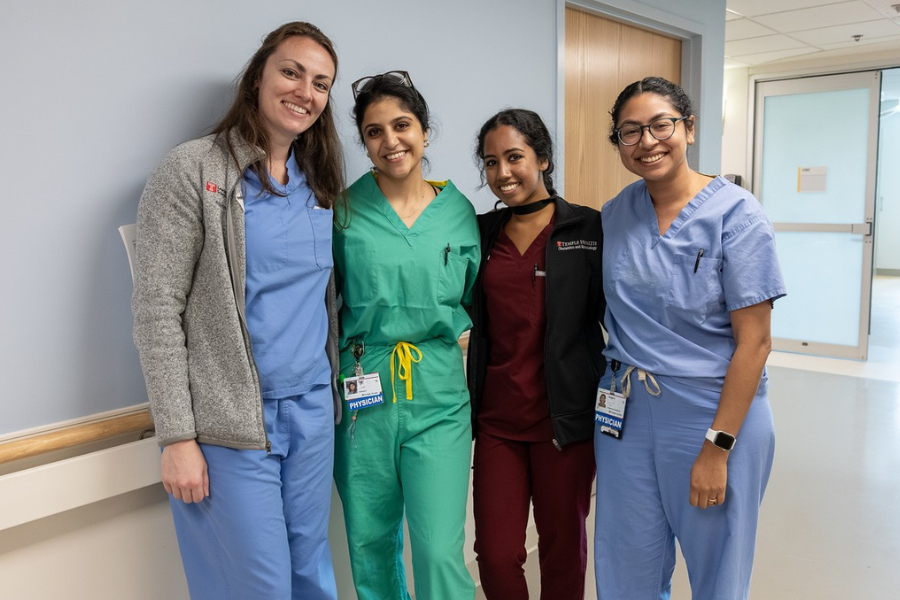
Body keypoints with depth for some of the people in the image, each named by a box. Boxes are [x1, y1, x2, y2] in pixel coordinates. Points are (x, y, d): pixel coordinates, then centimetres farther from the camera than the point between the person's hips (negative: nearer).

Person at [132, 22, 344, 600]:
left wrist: (335, 391, 10)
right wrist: (178, 437, -13)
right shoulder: (192, 172, -8)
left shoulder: (320, 182, 10)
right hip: (231, 424, -5)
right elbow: (158, 310, -11)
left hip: (314, 412, 6)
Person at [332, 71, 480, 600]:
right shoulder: (344, 209, 0)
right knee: (372, 546, 13)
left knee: (440, 552, -4)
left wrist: (454, 329, -1)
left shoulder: (459, 211, 4)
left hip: (438, 398, 0)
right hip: (361, 395, 0)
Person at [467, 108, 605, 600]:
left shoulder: (589, 228, -4)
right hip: (497, 417, 3)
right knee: (495, 554, 6)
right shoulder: (481, 231, 7)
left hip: (565, 417, -2)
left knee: (562, 547, 14)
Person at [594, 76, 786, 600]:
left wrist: (716, 448, -15)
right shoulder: (615, 214, 2)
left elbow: (754, 341, -14)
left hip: (713, 413, -3)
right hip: (627, 411, 4)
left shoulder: (736, 213, -12)